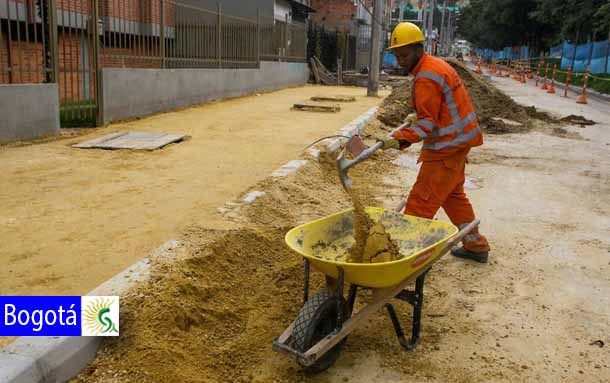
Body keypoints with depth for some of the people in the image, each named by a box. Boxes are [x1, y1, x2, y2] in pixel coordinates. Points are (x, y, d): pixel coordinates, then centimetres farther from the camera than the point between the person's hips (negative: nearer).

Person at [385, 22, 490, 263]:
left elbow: (427, 122, -25)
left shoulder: (426, 77, -20)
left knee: (421, 202, -9)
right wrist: (416, 118, 11)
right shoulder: (436, 65, 13)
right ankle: (475, 246, 34)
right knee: (453, 195, 23)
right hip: (455, 142, 11)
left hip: (447, 146, -11)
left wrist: (401, 138, -35)